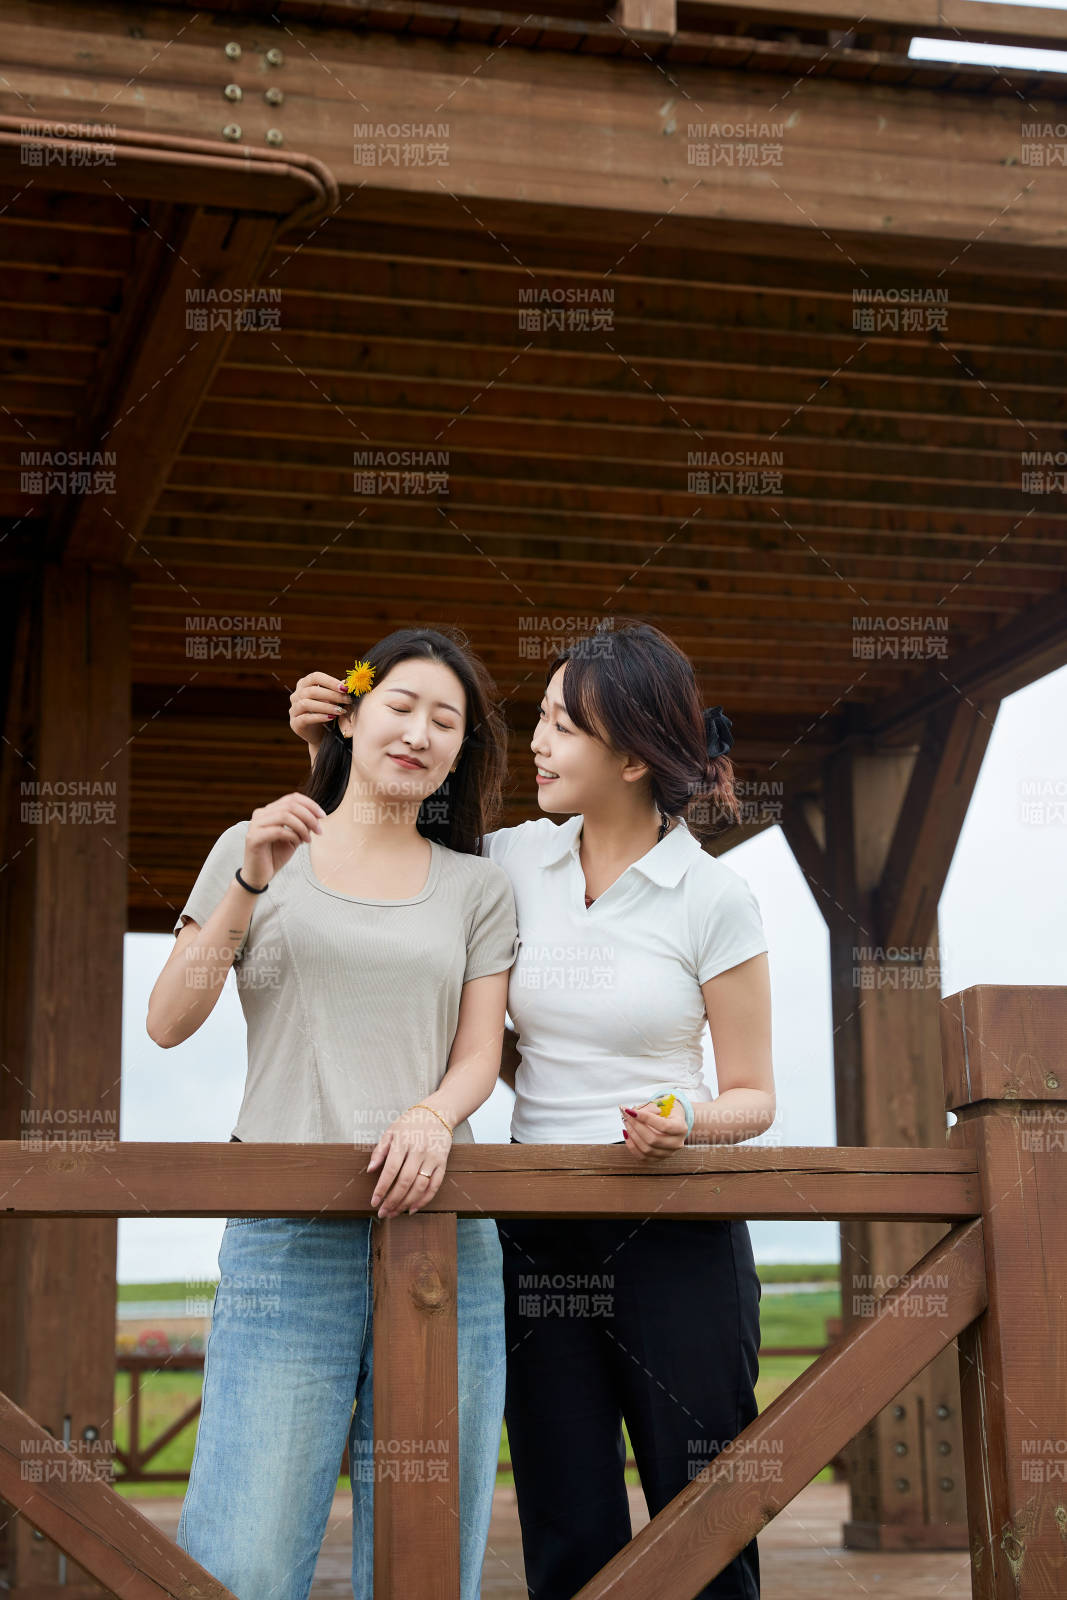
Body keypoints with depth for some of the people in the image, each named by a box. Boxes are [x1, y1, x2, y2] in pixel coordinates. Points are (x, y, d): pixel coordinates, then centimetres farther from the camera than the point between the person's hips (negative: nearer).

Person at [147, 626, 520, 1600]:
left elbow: (480, 1055, 9)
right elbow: (168, 1024, 4)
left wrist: (434, 1116, -14)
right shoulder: (258, 851, 12)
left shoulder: (478, 887, 15)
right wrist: (251, 884, -8)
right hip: (284, 1234, -2)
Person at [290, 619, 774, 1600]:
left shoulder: (713, 898, -5)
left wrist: (685, 1123, -21)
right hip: (539, 1236, 3)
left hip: (676, 1236, -3)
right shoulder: (514, 863, 4)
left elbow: (752, 1095, 0)